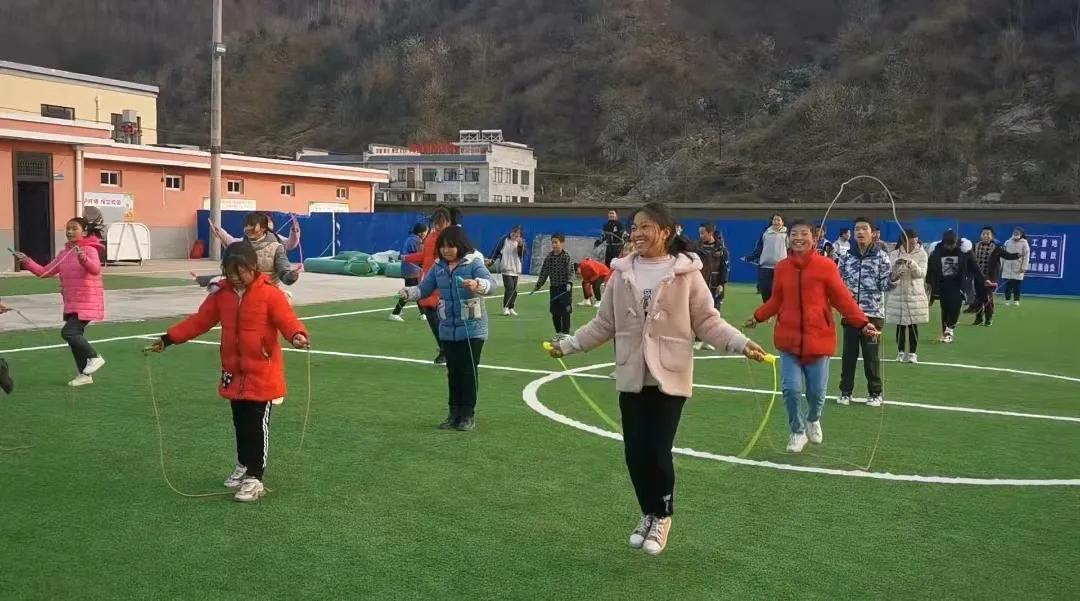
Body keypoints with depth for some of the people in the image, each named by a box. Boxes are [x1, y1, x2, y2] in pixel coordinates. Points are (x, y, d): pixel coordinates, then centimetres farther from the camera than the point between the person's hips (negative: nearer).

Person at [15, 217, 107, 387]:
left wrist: (83, 258, -47)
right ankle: (84, 374, 19)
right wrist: (26, 261, 1)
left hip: (87, 302, -8)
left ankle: (94, 357, 1)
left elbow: (95, 269, -29)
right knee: (75, 335, 9)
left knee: (68, 332, -17)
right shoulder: (64, 254, 12)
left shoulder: (90, 250, -10)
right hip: (71, 303, 8)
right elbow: (44, 272, 13)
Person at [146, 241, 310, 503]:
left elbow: (287, 319, -22)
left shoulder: (270, 294, -14)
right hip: (234, 374, 6)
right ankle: (243, 465, 37)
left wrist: (297, 335, -44)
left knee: (257, 426, 0)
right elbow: (199, 321, 10)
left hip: (262, 376, -6)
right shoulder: (222, 294, 3)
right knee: (240, 423, 18)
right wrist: (168, 339, 7)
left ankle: (255, 479, 8)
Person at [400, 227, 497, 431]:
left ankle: (468, 415, 13)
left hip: (472, 329, -5)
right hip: (448, 330, 5)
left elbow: (491, 282, -26)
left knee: (468, 371, 1)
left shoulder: (474, 263, -11)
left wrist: (477, 284, -49)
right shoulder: (438, 267, 4)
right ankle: (454, 413, 23)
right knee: (453, 372, 12)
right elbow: (424, 289, 7)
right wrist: (408, 292, -13)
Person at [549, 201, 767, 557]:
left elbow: (708, 321, -4)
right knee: (635, 452, 7)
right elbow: (604, 324, 11)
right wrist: (569, 344, 9)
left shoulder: (685, 273, -7)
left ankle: (662, 516, 22)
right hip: (631, 377, 4)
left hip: (670, 377, -3)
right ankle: (648, 514, 31)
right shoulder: (622, 274, 4)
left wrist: (741, 343, -16)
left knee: (658, 451, -5)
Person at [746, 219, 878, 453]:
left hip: (818, 339, -1)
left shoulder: (826, 266, -7)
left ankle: (813, 420, 42)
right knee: (791, 389, -5)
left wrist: (863, 323, -14)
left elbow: (843, 299, -7)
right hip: (789, 339, 2)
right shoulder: (782, 267, 2)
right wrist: (758, 317, 13)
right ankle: (797, 432, 21)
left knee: (816, 391, 7)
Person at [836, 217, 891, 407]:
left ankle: (875, 393, 16)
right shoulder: (847, 256, 5)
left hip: (873, 313, -3)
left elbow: (885, 284, -6)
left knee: (872, 354, 4)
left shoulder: (880, 256, -3)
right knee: (849, 353, 7)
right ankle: (845, 391, 17)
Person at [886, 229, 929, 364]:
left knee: (913, 325, 0)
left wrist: (912, 264, -26)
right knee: (900, 325, 4)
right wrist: (896, 264, -22)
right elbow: (889, 273, -1)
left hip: (915, 294, -1)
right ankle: (901, 352, 15)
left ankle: (912, 353, 9)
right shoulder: (894, 254, 3)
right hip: (897, 294, 1)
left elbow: (921, 274, -8)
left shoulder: (921, 254, 1)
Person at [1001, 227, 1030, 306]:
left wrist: (1024, 267, -12)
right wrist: (1001, 265, 8)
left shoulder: (1024, 243, -3)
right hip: (1007, 267, 3)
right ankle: (1007, 300, 9)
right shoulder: (1008, 242, 8)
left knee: (1017, 285, 0)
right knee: (1007, 285, 2)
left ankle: (1016, 300, 7)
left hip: (1018, 268, -3)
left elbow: (1026, 256, -6)